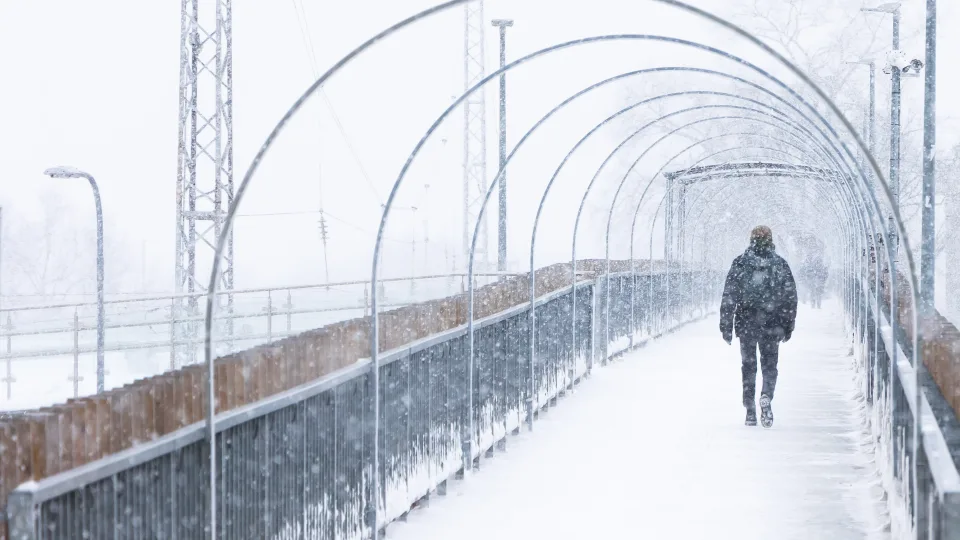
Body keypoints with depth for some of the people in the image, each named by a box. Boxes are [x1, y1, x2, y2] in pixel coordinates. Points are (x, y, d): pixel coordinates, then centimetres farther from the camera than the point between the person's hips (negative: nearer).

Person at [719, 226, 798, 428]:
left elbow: (728, 297, -4)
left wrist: (726, 326, 0)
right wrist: (788, 326, 12)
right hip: (772, 325, 0)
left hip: (746, 324, 0)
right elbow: (791, 297, 4)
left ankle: (750, 411, 11)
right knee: (769, 364, 10)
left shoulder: (739, 264, -2)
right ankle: (766, 396, -18)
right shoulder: (780, 265, 1)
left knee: (749, 366, 11)